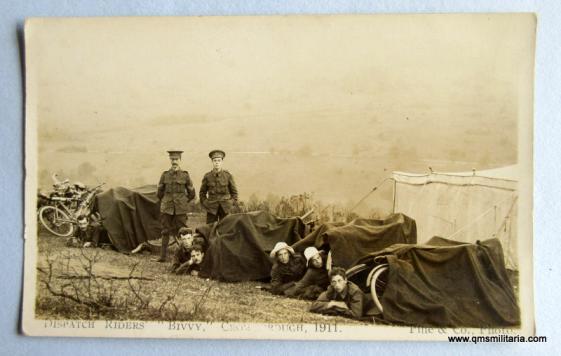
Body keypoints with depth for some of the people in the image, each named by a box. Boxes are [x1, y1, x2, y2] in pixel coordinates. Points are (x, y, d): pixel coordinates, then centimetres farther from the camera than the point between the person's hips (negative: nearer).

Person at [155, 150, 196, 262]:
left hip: (181, 209, -1)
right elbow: (160, 192, 15)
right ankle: (163, 255, 8)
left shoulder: (185, 175, 1)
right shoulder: (165, 174, 4)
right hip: (166, 208, 1)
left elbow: (191, 193, 10)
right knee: (166, 231, 4)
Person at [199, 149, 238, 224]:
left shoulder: (228, 175, 1)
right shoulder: (207, 176, 1)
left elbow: (234, 192, 8)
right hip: (211, 208, 0)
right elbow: (202, 192, 11)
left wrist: (234, 205, 2)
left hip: (225, 208, 0)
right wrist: (204, 204, 3)